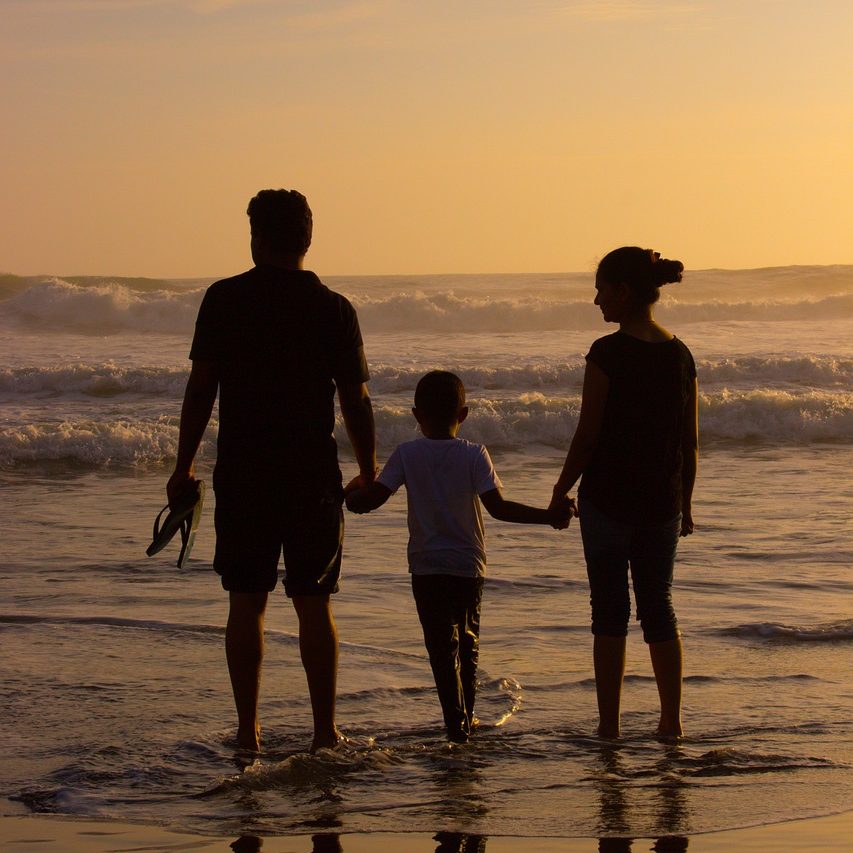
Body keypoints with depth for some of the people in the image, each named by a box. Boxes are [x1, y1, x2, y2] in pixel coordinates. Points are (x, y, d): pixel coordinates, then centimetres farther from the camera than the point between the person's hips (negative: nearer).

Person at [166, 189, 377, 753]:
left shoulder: (225, 299, -2)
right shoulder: (333, 309, -2)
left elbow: (201, 389, -2)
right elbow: (356, 400, -1)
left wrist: (184, 466, 6)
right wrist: (369, 473, 12)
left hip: (241, 474, 0)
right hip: (313, 475, 0)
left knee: (246, 602, 7)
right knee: (314, 605, 7)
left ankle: (248, 729, 7)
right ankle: (325, 729, 7)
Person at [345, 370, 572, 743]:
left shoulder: (406, 454, -5)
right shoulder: (475, 455, -6)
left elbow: (373, 498, -11)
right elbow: (498, 506, -14)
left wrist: (348, 498, 7)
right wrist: (548, 516, -11)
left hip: (426, 568, -1)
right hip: (468, 565, 1)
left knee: (442, 645, -2)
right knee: (468, 641, 19)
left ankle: (456, 722, -12)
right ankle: (466, 716, 28)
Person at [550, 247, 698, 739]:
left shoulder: (608, 353, -13)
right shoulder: (680, 354, 4)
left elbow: (588, 435, -13)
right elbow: (691, 443, 8)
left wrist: (562, 490, 0)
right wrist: (686, 503, 18)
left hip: (609, 498, -5)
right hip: (663, 501, 5)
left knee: (610, 609, 2)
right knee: (659, 606, 13)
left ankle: (609, 724, 4)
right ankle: (672, 720, 12)